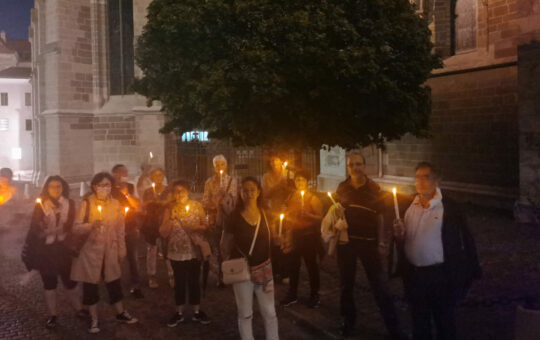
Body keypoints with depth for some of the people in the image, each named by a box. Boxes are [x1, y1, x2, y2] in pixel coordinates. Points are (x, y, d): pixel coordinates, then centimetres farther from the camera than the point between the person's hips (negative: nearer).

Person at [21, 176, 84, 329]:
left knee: (70, 280, 8)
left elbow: (73, 225, -2)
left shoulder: (70, 204, -2)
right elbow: (34, 228, -5)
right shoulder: (40, 205, -3)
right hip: (45, 250, 0)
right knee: (49, 283, 11)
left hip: (64, 248, 0)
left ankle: (79, 309, 23)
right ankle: (52, 315, 22)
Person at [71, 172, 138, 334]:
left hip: (110, 250, 3)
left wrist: (122, 249, 9)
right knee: (91, 284, 6)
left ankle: (121, 313, 29)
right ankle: (94, 319, 21)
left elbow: (120, 230, 8)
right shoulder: (86, 203, -9)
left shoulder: (116, 204, 2)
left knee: (114, 282, 12)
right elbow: (76, 228, -13)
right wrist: (91, 225, -30)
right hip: (91, 250, -2)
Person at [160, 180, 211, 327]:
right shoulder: (170, 209, 0)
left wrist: (194, 227, -19)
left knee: (194, 281, 8)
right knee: (179, 282, 8)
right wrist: (171, 218, -16)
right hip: (176, 251, 0)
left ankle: (197, 312, 20)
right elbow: (163, 233, -5)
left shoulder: (196, 206, -2)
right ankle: (179, 313, 21)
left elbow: (205, 226, -1)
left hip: (194, 250, 0)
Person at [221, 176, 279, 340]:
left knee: (270, 313, 8)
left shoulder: (266, 214, 0)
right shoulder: (234, 217, -9)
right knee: (245, 314, 9)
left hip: (264, 268, 2)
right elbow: (225, 245, -2)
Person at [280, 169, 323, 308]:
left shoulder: (313, 198, -6)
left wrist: (308, 215, -26)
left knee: (311, 265, 4)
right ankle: (292, 294, 23)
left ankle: (314, 295, 17)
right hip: (294, 235, 5)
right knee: (293, 265, 9)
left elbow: (320, 217, -10)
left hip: (309, 236, -5)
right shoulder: (291, 197, 9)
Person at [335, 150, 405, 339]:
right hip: (346, 241, 2)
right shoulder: (342, 187, -1)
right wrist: (338, 213, -13)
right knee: (347, 283, 14)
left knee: (379, 285, 0)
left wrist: (381, 242, -5)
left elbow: (379, 217, -1)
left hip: (369, 241, -2)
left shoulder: (373, 188, -4)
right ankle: (348, 321, 32)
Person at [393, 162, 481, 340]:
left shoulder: (449, 207, -9)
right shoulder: (408, 205, 5)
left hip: (440, 275, -4)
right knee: (419, 324, 19)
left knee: (444, 322, 12)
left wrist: (472, 271, -10)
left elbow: (465, 240, -9)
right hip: (413, 275, 4)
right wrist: (399, 233, -8)